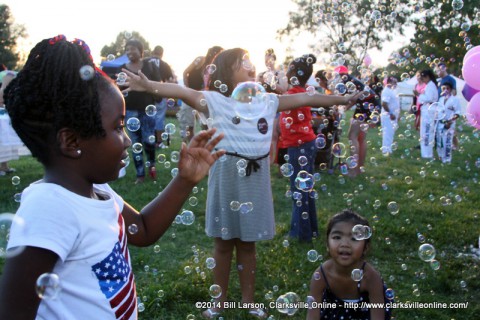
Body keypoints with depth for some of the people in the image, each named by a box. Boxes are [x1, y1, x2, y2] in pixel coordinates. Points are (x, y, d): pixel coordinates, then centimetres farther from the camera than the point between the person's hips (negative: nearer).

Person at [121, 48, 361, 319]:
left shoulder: (268, 101, 5)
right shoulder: (217, 101, -8)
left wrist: (342, 99, 12)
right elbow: (184, 92, -22)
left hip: (255, 178, 3)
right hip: (227, 175, -3)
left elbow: (305, 99, 8)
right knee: (224, 243, 12)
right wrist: (149, 85, -36)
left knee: (248, 243, 15)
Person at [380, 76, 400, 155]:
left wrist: (397, 115, 19)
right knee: (387, 133, -9)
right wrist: (390, 114, -24)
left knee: (391, 133, 14)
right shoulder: (386, 91, -17)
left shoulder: (393, 90, 14)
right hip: (388, 116, -10)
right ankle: (386, 150, -7)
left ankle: (388, 149, 21)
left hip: (393, 115, 10)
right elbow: (384, 104, -24)